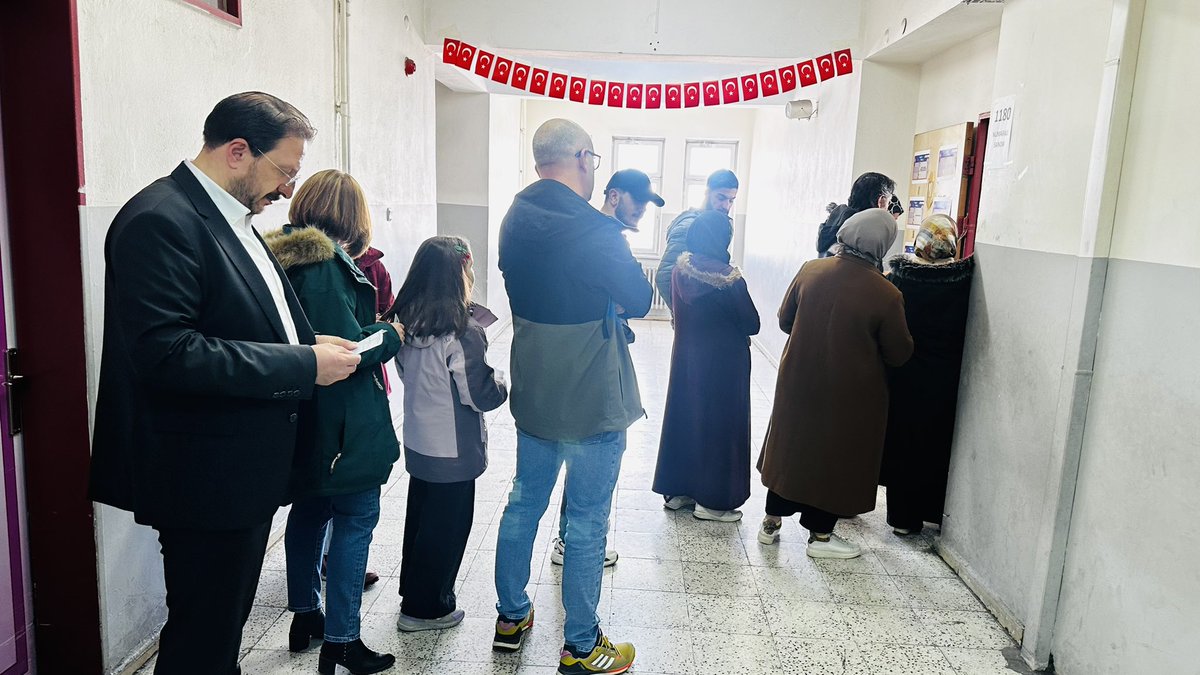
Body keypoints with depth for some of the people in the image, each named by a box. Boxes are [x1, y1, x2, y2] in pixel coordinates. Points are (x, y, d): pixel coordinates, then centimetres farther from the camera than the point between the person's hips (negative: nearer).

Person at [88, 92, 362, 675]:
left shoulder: (231, 219, 11)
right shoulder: (161, 220, -19)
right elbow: (165, 353, -29)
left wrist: (309, 345, 2)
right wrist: (304, 364, -24)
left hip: (247, 470, 9)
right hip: (206, 478, -9)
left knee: (227, 622, 23)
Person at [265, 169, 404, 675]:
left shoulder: (285, 257, 8)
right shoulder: (326, 264, -19)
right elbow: (350, 348, -23)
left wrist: (372, 331, 12)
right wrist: (391, 334, -7)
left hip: (303, 421, 9)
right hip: (344, 424, -9)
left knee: (309, 511, 20)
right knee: (355, 518, 1)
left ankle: (304, 615, 35)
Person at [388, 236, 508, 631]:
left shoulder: (407, 322, -2)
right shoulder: (463, 331, -23)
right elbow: (480, 395, -20)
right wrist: (504, 383, -2)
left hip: (417, 442, 7)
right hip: (453, 450, -7)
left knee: (420, 517, 22)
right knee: (447, 527, 10)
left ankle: (413, 591, 39)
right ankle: (425, 608, 23)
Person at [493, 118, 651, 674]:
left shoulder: (515, 220, 1)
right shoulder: (594, 229, -22)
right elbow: (639, 301, -12)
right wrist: (625, 270, 6)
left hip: (533, 393, 7)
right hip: (592, 399, -7)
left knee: (523, 503, 19)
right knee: (587, 522, 6)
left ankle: (511, 617, 35)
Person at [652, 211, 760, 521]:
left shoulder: (680, 269, -5)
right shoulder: (729, 279, -22)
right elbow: (752, 325, -11)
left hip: (686, 356, 6)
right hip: (723, 363, -6)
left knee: (684, 416, 18)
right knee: (719, 424, 7)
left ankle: (677, 489, 28)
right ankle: (712, 500, 16)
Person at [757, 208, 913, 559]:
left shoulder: (810, 271, -10)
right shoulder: (886, 295, -20)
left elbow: (784, 320, 3)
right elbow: (899, 353, -9)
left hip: (798, 382, 4)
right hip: (850, 396, -3)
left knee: (791, 448, 19)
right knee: (836, 457, 13)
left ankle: (771, 522, 30)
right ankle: (820, 535, 25)